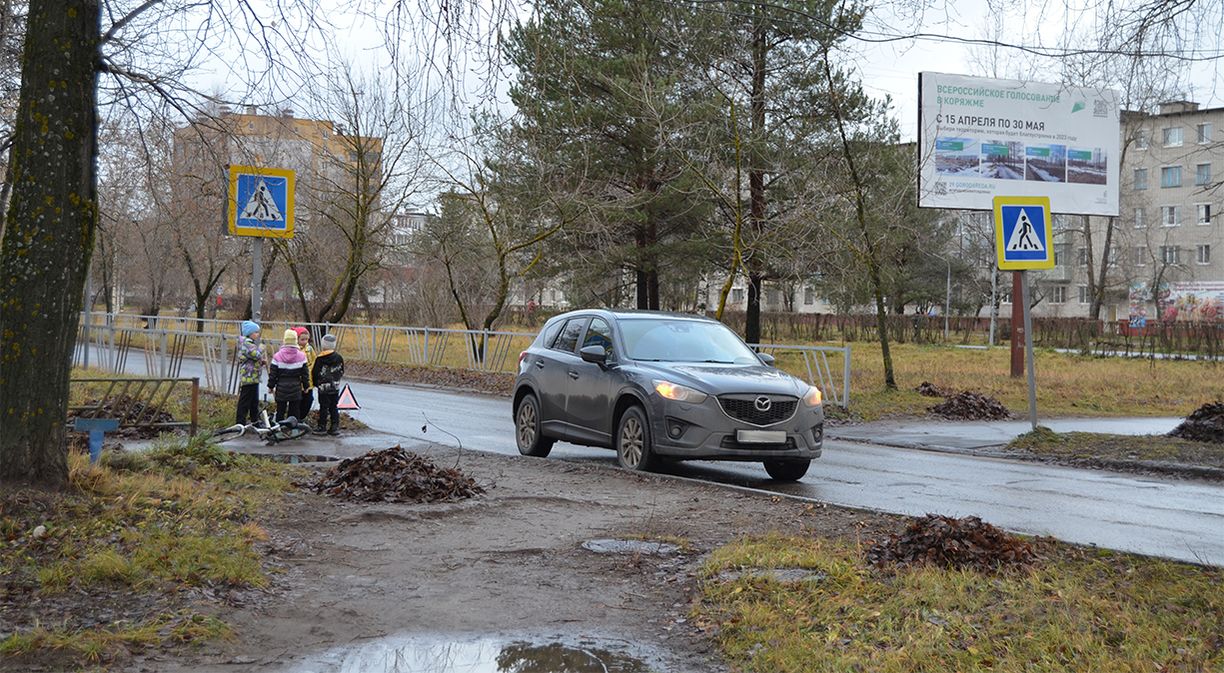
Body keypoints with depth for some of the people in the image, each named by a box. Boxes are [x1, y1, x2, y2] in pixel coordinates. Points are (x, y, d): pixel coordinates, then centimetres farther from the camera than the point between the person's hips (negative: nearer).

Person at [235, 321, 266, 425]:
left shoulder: (251, 343, 17)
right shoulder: (246, 343, -16)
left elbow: (260, 358, 21)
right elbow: (257, 355, -24)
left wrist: (263, 360, -1)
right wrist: (261, 349, -3)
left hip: (254, 378, 10)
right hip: (248, 377, -10)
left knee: (254, 401, 18)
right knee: (245, 401, -6)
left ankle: (255, 420, 28)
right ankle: (241, 423, -3)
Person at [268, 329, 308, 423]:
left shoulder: (277, 356, -9)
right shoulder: (301, 356, -6)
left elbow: (272, 374, -4)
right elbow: (305, 373, 0)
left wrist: (271, 386, 9)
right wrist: (305, 386, 12)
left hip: (281, 388, -1)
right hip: (296, 389, 1)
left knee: (280, 412, 9)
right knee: (294, 412, 7)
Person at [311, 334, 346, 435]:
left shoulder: (320, 359, -14)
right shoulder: (339, 358, 1)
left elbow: (315, 373, -7)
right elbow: (341, 372, 11)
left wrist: (316, 383, 10)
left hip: (324, 387, -5)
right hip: (335, 387, 5)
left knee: (324, 407, 3)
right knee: (334, 407, 10)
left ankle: (322, 426, 7)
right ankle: (335, 426, 9)